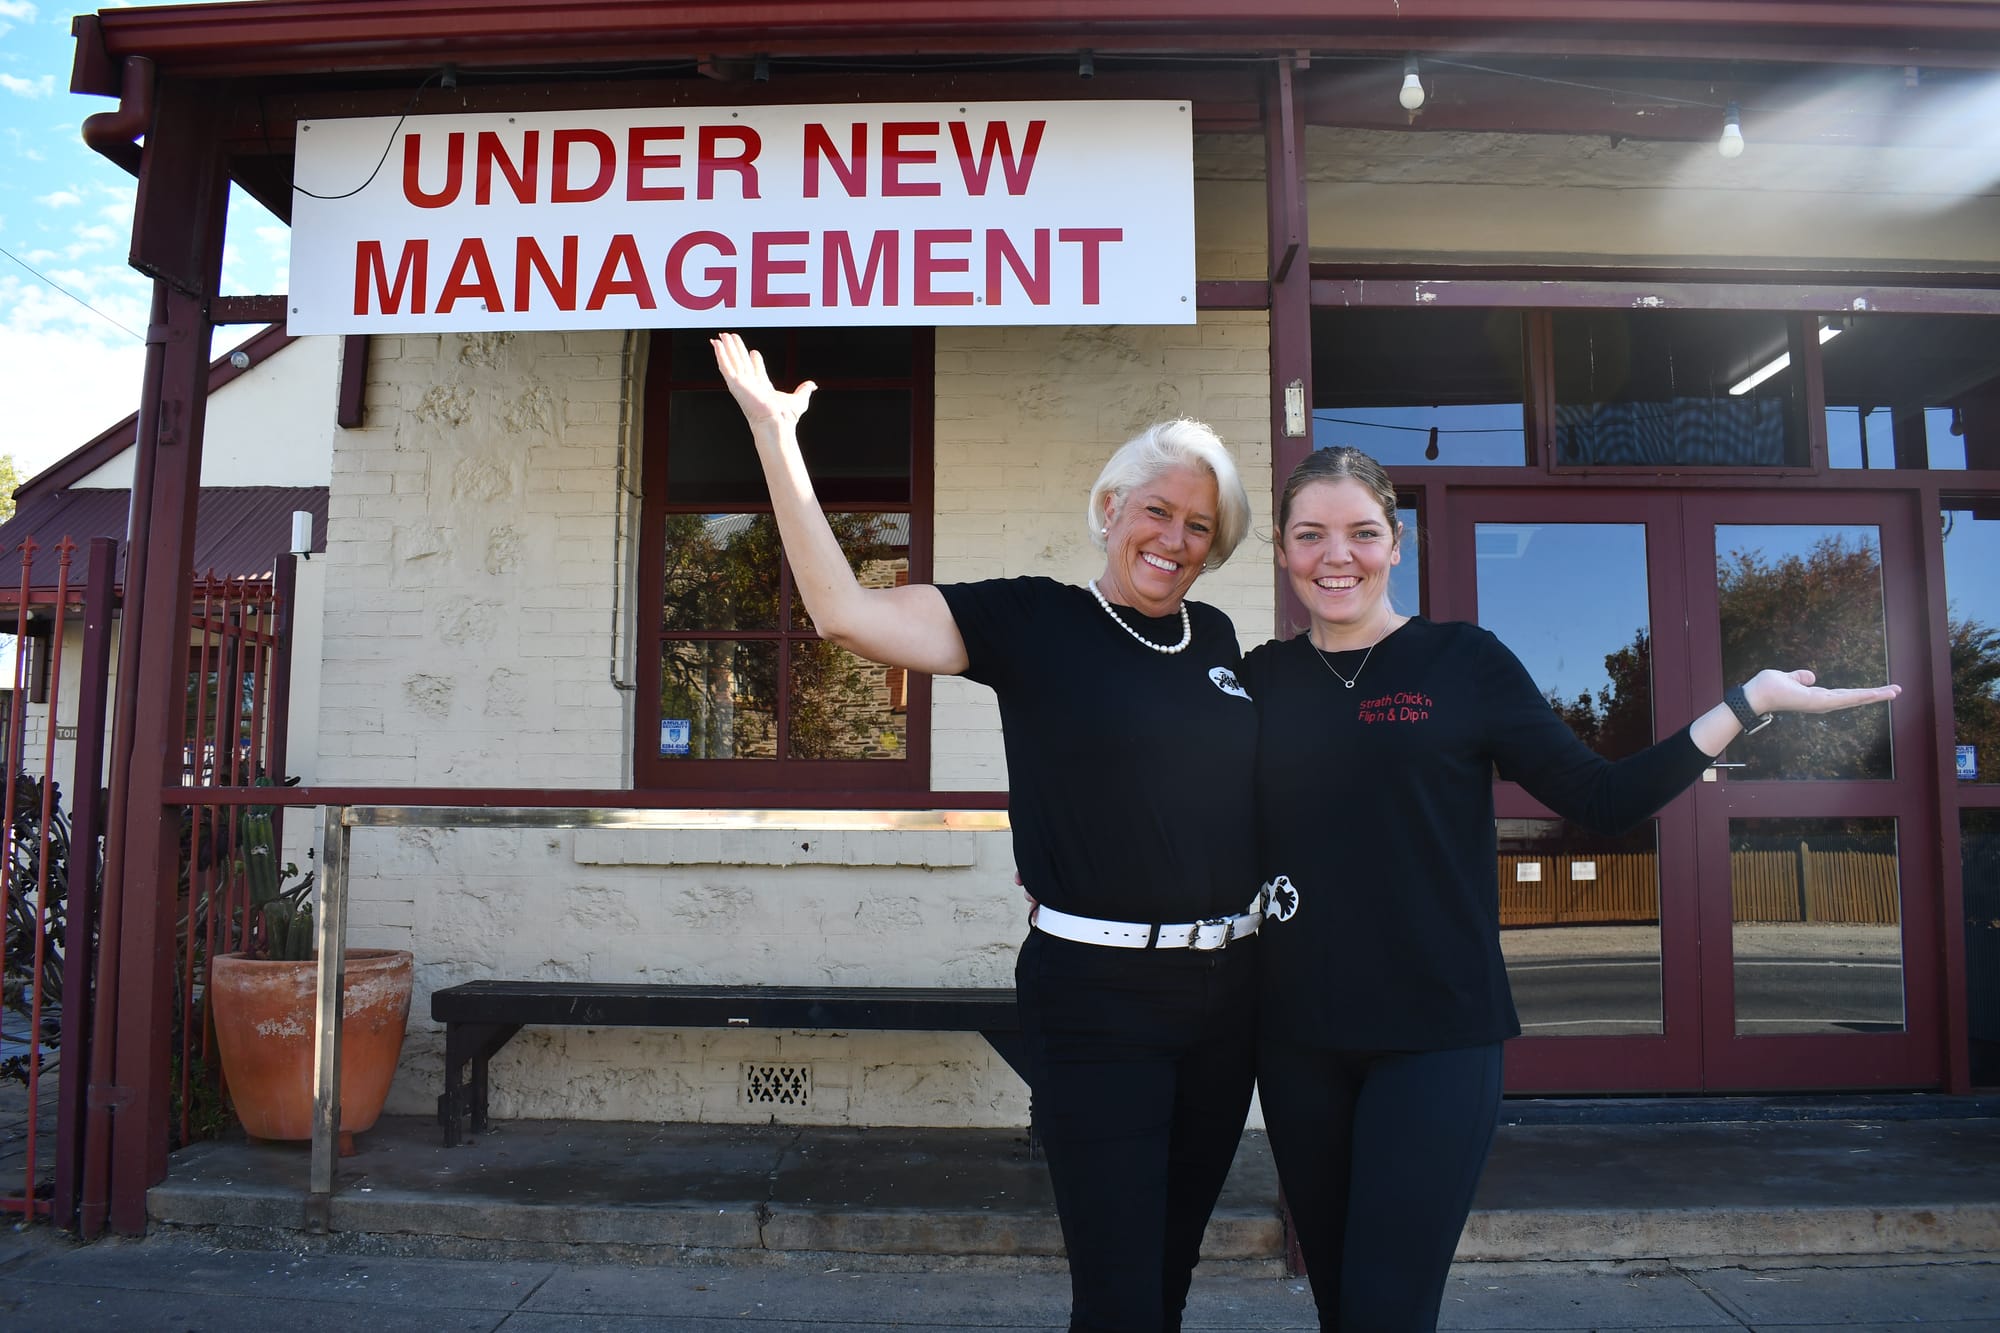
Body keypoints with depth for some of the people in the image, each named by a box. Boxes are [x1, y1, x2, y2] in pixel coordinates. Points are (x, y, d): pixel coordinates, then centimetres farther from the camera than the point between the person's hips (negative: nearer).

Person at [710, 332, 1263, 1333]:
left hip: (1226, 988, 6)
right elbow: (845, 612, -19)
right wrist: (776, 437, -19)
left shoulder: (1218, 640, 8)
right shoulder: (1036, 622, -7)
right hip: (1095, 994, -6)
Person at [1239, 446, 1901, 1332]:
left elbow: (1603, 801, -1)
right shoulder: (1260, 678, 5)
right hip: (1299, 1040, 3)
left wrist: (1749, 701, -5)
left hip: (1438, 1036, -3)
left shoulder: (1463, 661, -1)